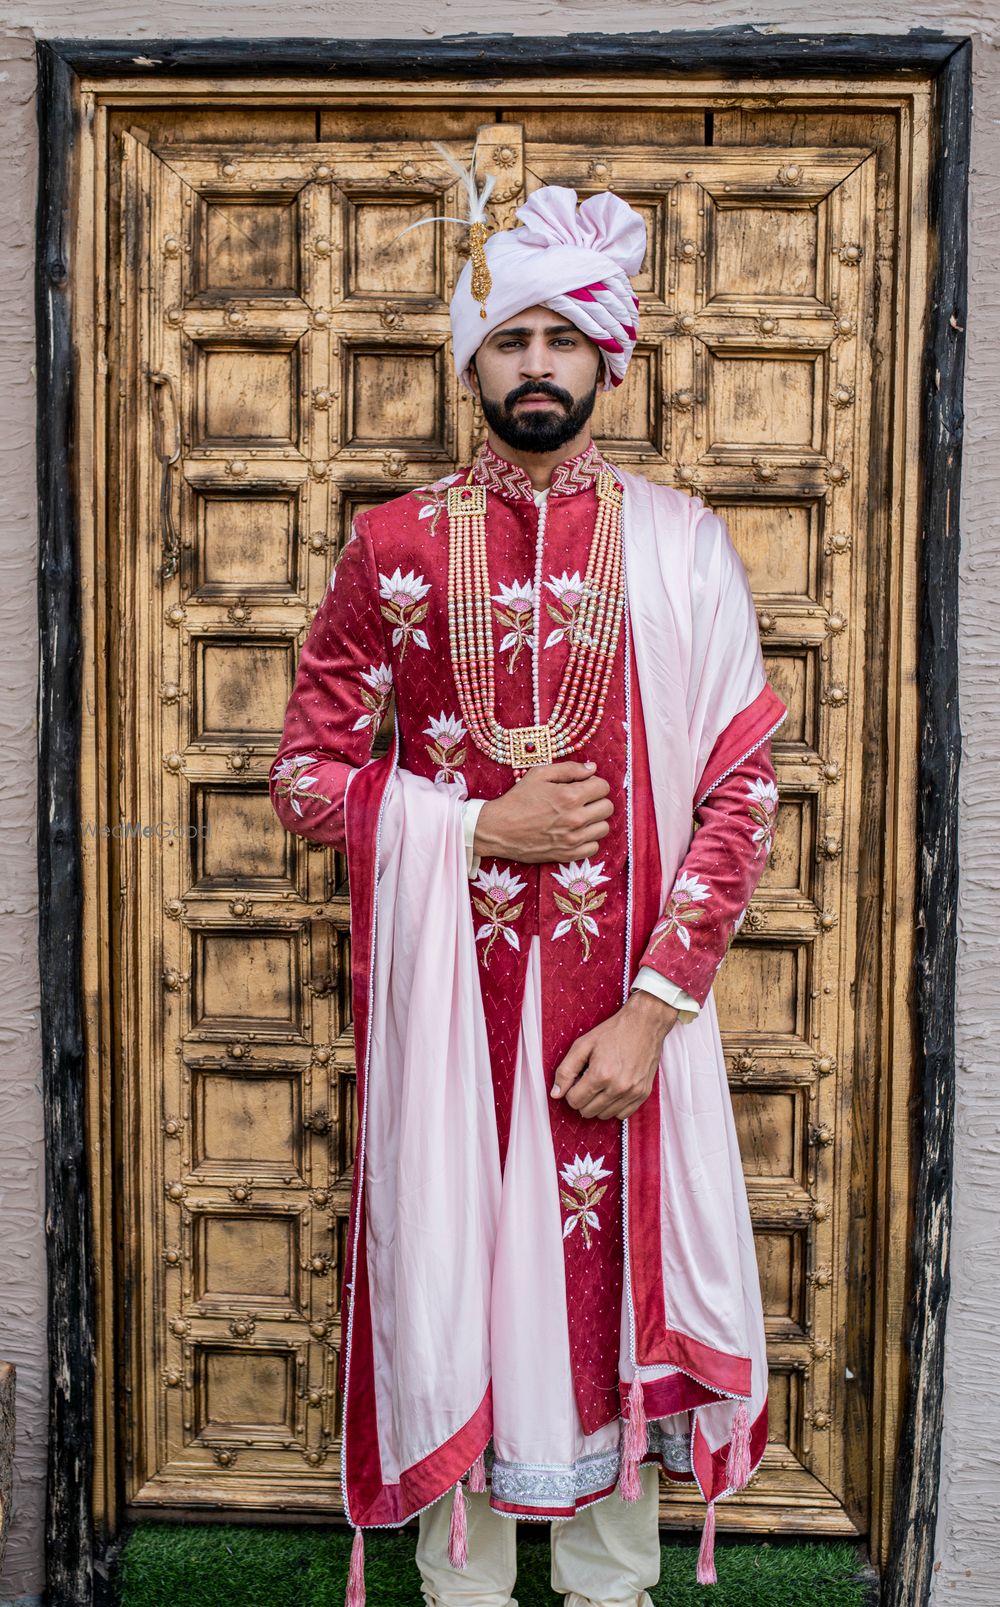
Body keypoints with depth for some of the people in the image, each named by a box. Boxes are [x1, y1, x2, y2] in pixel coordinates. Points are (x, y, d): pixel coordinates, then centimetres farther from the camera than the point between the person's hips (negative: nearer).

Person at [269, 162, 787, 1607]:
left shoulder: (678, 543, 0)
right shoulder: (395, 544, 3)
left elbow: (740, 787, -3)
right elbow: (308, 773, 4)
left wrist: (654, 1012, -9)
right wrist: (486, 821, -10)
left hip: (625, 1002, 0)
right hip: (447, 991, 1)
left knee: (614, 1283, 11)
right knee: (449, 1278, 10)